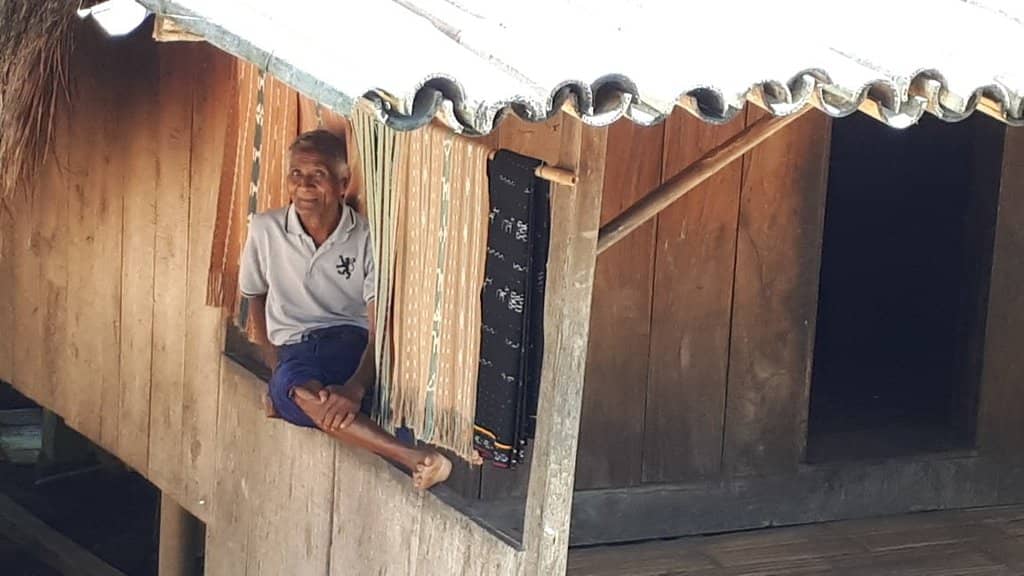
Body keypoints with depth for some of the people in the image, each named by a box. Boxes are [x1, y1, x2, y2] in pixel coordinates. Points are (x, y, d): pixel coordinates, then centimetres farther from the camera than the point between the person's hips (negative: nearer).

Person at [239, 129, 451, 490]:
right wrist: (274, 364, 4)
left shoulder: (366, 237, -5)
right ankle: (411, 458, -50)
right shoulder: (266, 230, 2)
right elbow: (255, 298, 18)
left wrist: (356, 385, -29)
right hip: (293, 349, 0)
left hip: (352, 342, 0)